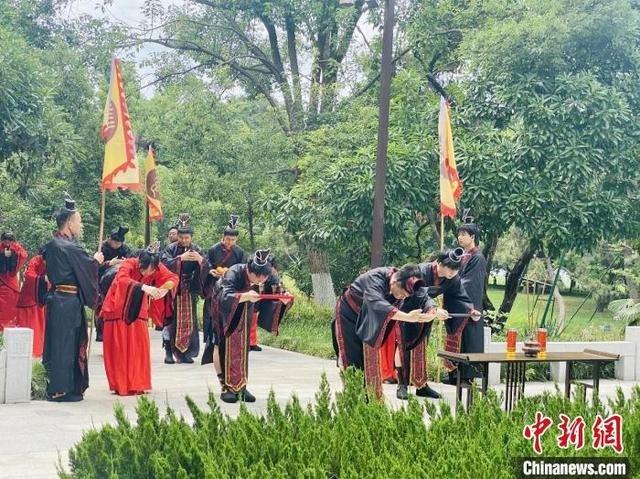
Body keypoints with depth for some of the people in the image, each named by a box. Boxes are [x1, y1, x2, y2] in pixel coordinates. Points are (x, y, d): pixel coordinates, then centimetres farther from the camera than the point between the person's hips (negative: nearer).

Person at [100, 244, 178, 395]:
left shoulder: (156, 267, -15)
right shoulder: (128, 264, -28)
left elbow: (173, 278, -18)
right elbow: (122, 279, -47)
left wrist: (164, 288, -40)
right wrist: (144, 287, -60)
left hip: (137, 311, 4)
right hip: (118, 310, -4)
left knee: (138, 347, 2)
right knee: (118, 349, 0)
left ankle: (136, 385, 10)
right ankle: (120, 385, 8)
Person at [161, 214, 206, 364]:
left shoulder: (196, 250, 3)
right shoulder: (171, 249, -3)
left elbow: (205, 270, -2)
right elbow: (164, 263, -18)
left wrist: (200, 259, -21)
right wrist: (180, 258, -26)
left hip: (189, 291, 2)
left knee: (188, 321, 2)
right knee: (172, 320, -3)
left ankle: (184, 352, 8)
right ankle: (169, 352, 2)